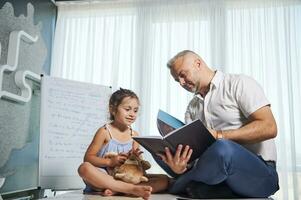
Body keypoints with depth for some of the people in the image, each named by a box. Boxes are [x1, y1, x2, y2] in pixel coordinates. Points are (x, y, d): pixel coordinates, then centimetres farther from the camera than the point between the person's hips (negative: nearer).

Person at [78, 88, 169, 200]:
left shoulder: (134, 135, 9)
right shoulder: (105, 131, -3)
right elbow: (88, 158, -4)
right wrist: (109, 161, -17)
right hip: (105, 178, -4)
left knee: (164, 180, -11)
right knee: (84, 168, -35)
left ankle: (117, 190, -31)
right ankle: (132, 189, -35)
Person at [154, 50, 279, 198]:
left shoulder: (239, 83, -3)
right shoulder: (192, 107, 14)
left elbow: (269, 128, -15)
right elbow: (190, 150, 2)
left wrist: (218, 135, -22)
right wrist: (181, 167, -22)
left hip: (259, 171, -5)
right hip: (220, 174, 6)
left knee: (222, 148, -38)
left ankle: (179, 186, -11)